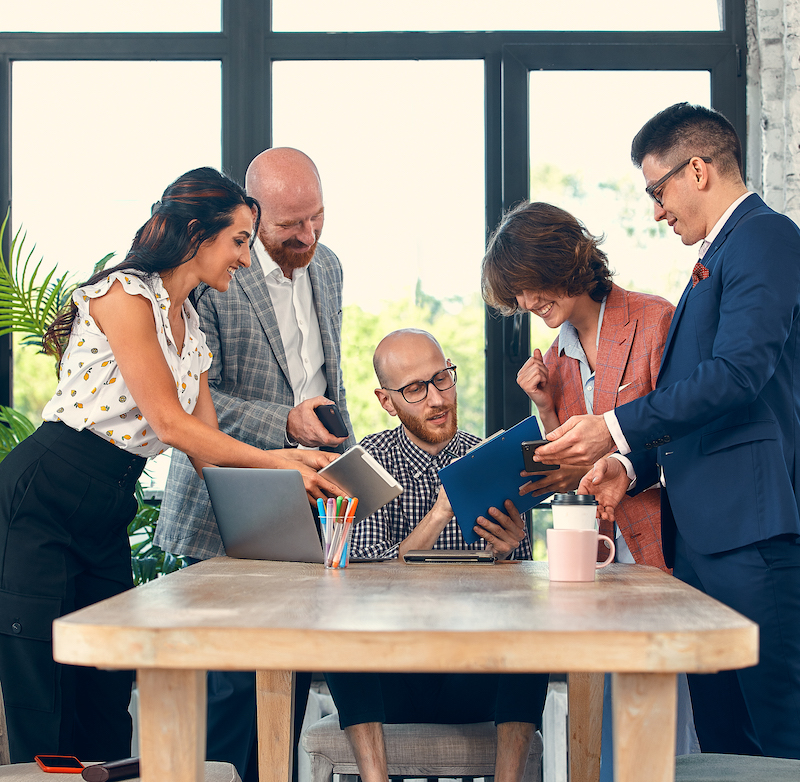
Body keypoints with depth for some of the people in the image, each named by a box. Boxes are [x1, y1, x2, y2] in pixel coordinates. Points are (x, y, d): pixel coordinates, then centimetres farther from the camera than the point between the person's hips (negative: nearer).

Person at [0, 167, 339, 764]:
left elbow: (208, 449, 8)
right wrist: (278, 462, -14)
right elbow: (170, 424, -17)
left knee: (107, 704, 6)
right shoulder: (124, 294, -12)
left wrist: (291, 467, -5)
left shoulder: (190, 324, 14)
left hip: (108, 515, 9)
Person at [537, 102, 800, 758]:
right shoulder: (715, 260, 24)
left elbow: (739, 372, -19)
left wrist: (619, 429, -14)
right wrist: (632, 464, 11)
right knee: (721, 740, 12)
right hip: (697, 532, 10)